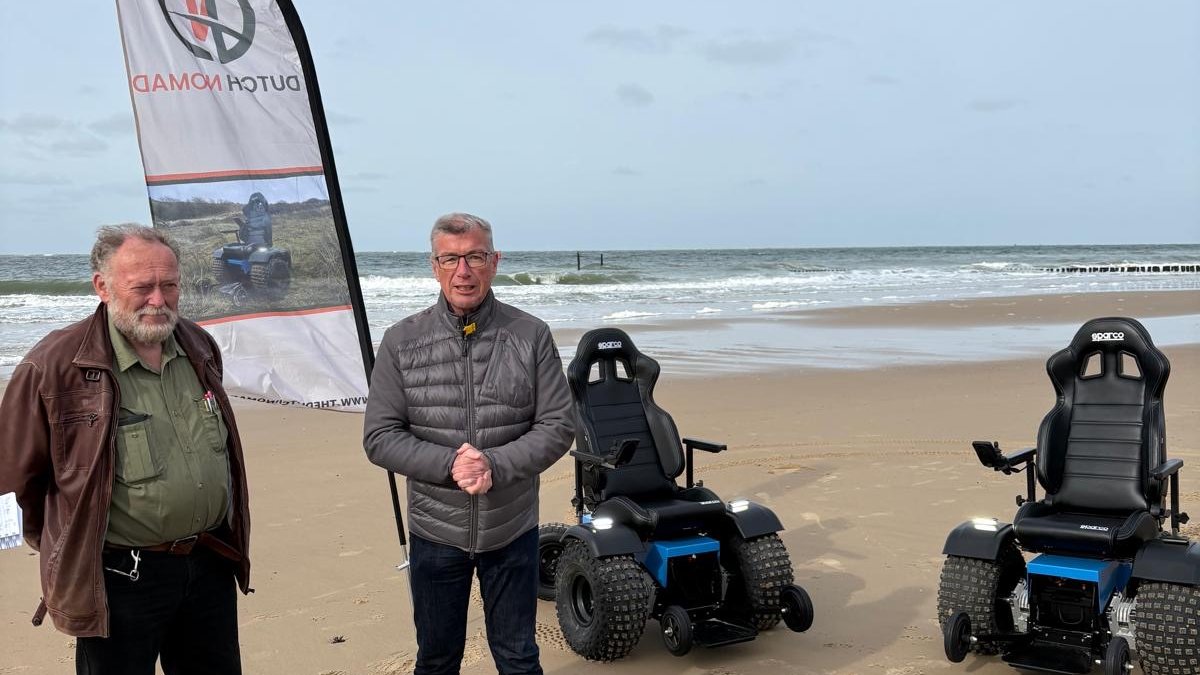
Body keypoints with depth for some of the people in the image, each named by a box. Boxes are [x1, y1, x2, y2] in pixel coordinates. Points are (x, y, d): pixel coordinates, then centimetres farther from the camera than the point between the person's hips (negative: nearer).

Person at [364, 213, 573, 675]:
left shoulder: (531, 336, -5)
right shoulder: (401, 342, -5)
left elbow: (558, 425, -6)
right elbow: (379, 438, -6)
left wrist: (495, 464, -21)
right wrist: (450, 463, -20)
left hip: (513, 531, 0)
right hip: (436, 532, 1)